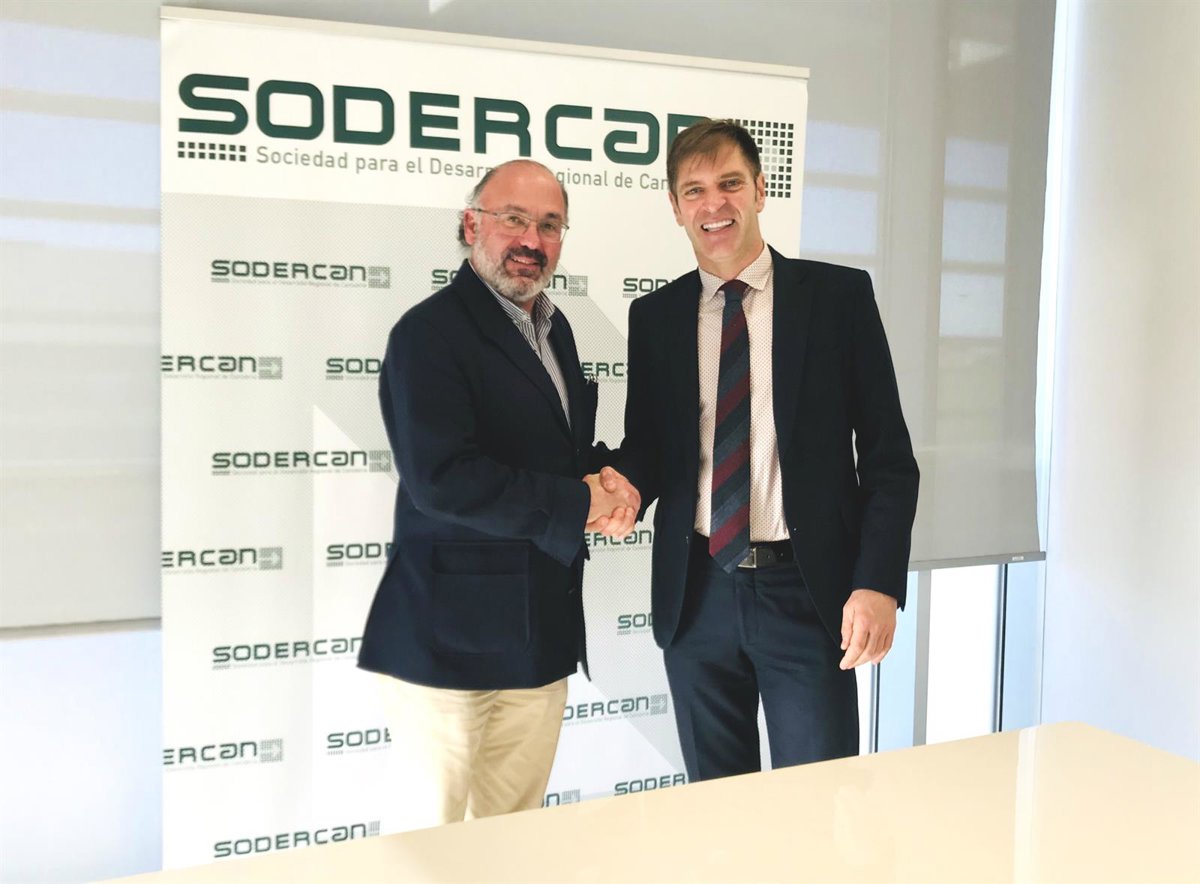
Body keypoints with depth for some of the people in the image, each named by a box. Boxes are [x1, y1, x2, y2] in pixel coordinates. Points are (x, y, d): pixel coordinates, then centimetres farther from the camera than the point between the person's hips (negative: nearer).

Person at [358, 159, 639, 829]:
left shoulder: (553, 328, 13)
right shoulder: (430, 333, -12)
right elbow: (440, 478, -24)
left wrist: (608, 476, -1)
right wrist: (578, 503, -17)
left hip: (544, 633, 8)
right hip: (451, 634, -7)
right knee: (431, 832, 7)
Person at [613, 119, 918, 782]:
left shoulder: (839, 295, 0)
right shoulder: (654, 316, 7)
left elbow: (888, 453, -2)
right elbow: (646, 444, 12)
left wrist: (878, 582, -11)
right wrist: (625, 485, -12)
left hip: (808, 591, -2)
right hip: (696, 596, 3)